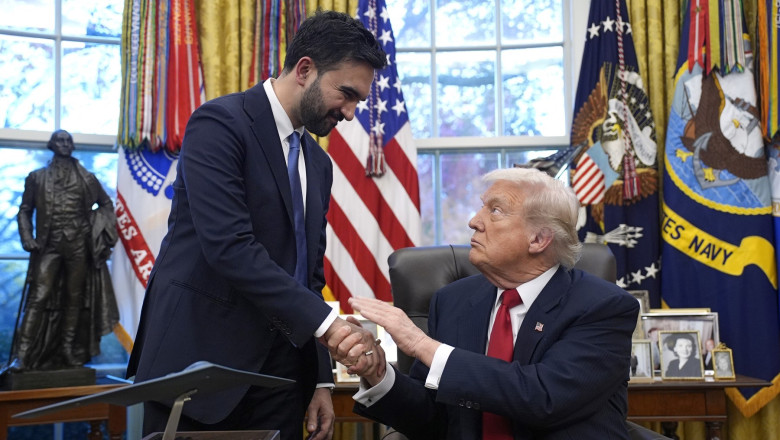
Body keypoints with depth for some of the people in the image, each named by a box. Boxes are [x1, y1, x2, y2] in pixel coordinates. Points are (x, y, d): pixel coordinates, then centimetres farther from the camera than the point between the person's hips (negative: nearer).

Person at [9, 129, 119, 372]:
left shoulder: (86, 178, 9)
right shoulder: (37, 178, 8)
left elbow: (106, 204, 17)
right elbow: (25, 210, 9)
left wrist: (102, 232, 4)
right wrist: (27, 238, -5)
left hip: (78, 245, 2)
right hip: (49, 246, -2)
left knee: (75, 298, 5)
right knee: (39, 298, -11)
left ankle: (68, 352, 14)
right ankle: (22, 355, -14)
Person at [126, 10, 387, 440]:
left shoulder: (318, 163, 14)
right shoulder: (219, 123, -10)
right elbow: (229, 248, -22)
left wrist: (321, 380, 12)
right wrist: (327, 323, -25)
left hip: (278, 371, 7)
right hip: (199, 361, -7)